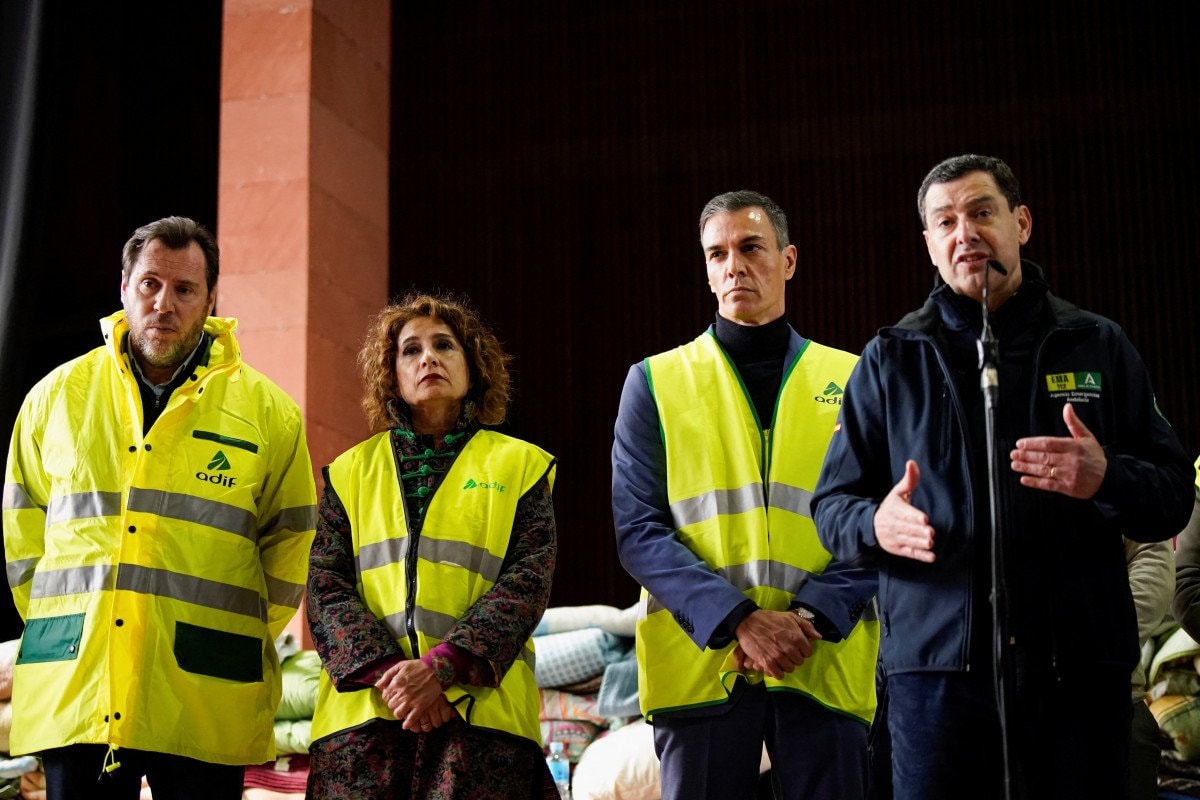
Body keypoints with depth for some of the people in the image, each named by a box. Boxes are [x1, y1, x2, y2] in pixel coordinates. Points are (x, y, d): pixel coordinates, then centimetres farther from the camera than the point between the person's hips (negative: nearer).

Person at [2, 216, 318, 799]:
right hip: (72, 694, 1)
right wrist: (52, 624, 12)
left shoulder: (266, 411, 5)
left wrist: (242, 636, 7)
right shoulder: (58, 395, 10)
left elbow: (290, 539, 12)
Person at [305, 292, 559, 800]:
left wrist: (441, 666, -13)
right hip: (362, 711, 1)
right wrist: (386, 673, -11)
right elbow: (326, 587, 7)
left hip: (482, 711, -1)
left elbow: (527, 582, 1)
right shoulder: (351, 472, 17)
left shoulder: (519, 466, 12)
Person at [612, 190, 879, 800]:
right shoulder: (655, 383, 8)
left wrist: (811, 618, -13)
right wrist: (736, 620, -14)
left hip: (825, 667, 1)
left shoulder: (852, 382, 10)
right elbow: (639, 530, -1)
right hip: (698, 666, 0)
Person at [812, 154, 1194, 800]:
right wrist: (877, 523, -13)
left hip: (1079, 671, 1)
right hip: (936, 666, 0)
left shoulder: (1096, 346, 11)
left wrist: (1106, 480, -14)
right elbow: (832, 505, 10)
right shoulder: (890, 359, 10)